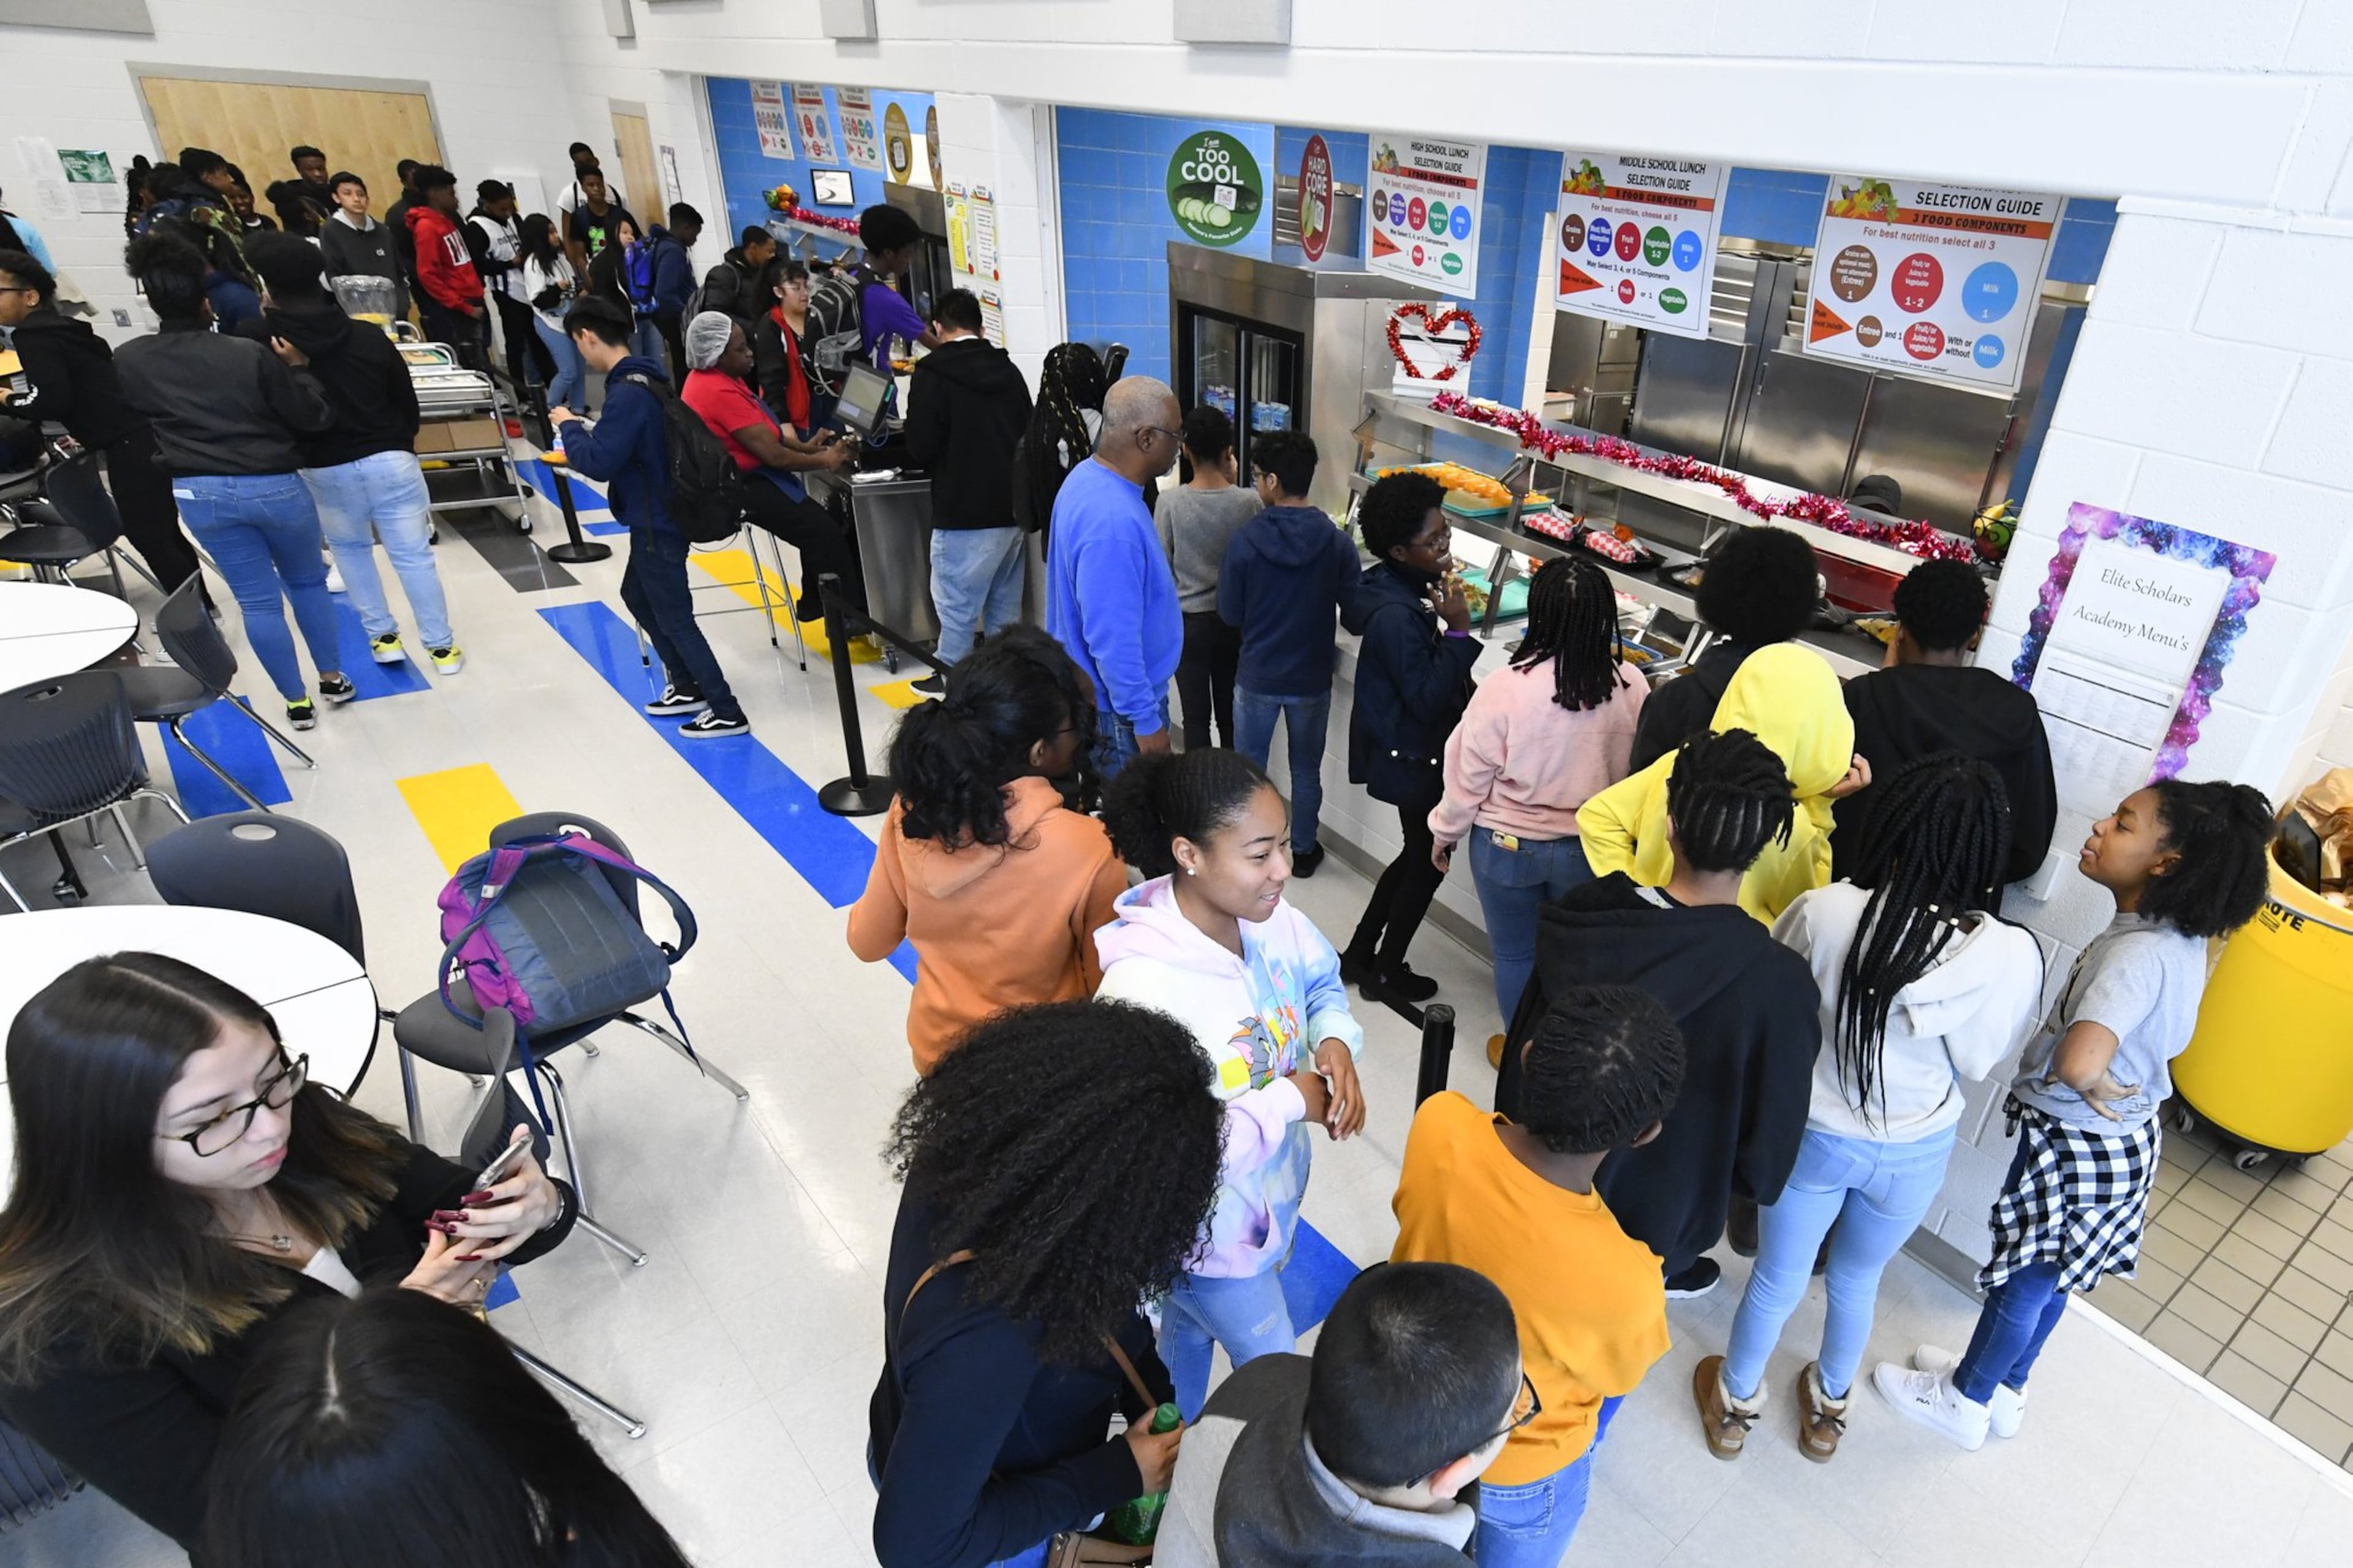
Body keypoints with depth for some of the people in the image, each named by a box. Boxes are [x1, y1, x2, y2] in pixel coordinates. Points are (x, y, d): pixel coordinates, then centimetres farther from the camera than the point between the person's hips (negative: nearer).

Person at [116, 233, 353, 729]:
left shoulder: (128, 361, -2)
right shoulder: (253, 354, -14)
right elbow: (316, 419, -10)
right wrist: (298, 367, 1)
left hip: (199, 494, 2)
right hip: (275, 486, -2)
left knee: (258, 601, 9)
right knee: (308, 583, 18)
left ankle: (297, 701, 16)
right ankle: (333, 678, 28)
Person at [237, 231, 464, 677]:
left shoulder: (259, 343, -9)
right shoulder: (368, 336, -5)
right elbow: (408, 401, 4)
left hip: (322, 469, 0)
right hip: (388, 459, 0)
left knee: (350, 549, 23)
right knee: (413, 554, 4)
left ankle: (383, 637, 23)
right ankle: (442, 646, 8)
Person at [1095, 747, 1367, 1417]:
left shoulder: (1266, 916, -17)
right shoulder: (1143, 990, -39)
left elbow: (1322, 983, 3)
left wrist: (1336, 1041, -18)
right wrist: (1291, 1102, -29)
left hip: (1272, 1187, 6)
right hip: (1207, 1229, -6)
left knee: (1191, 1329, 33)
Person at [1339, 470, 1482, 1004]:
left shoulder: (1397, 586, 0)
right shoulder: (1397, 617, -30)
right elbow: (1428, 699, -28)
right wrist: (1459, 630, -30)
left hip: (1407, 749, 10)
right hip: (1415, 757, -10)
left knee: (1417, 854, 23)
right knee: (1428, 862, 10)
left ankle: (1359, 955, 34)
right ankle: (1386, 972, 28)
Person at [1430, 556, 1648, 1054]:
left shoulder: (1506, 687, -25)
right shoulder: (1631, 685, -16)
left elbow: (1469, 775, -13)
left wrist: (1445, 831, 4)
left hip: (1509, 845, -2)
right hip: (1592, 848, 3)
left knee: (1514, 952, 19)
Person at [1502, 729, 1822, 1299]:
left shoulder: (1585, 914, -24)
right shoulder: (1779, 980, -32)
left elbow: (1529, 1043, -8)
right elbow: (1774, 1117, -16)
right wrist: (1754, 1181, 7)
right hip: (1656, 1202, -2)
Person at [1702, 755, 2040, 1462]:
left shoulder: (1823, 913, -28)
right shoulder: (2013, 955, -25)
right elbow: (1977, 1063, -9)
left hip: (1814, 1134, -1)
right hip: (1915, 1152, 1)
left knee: (1777, 1278, 22)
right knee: (1858, 1279, 28)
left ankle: (1736, 1402, 46)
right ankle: (1828, 1405, 53)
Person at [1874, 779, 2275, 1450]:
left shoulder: (2139, 954, -32)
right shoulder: (2178, 937, -3)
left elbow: (2077, 1060, -44)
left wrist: (2103, 1094, -24)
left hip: (2076, 1147, -8)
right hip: (2125, 1141, 8)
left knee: (2023, 1281, 13)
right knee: (2046, 1279, 25)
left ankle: (1964, 1401, 35)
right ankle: (2004, 1390, 46)